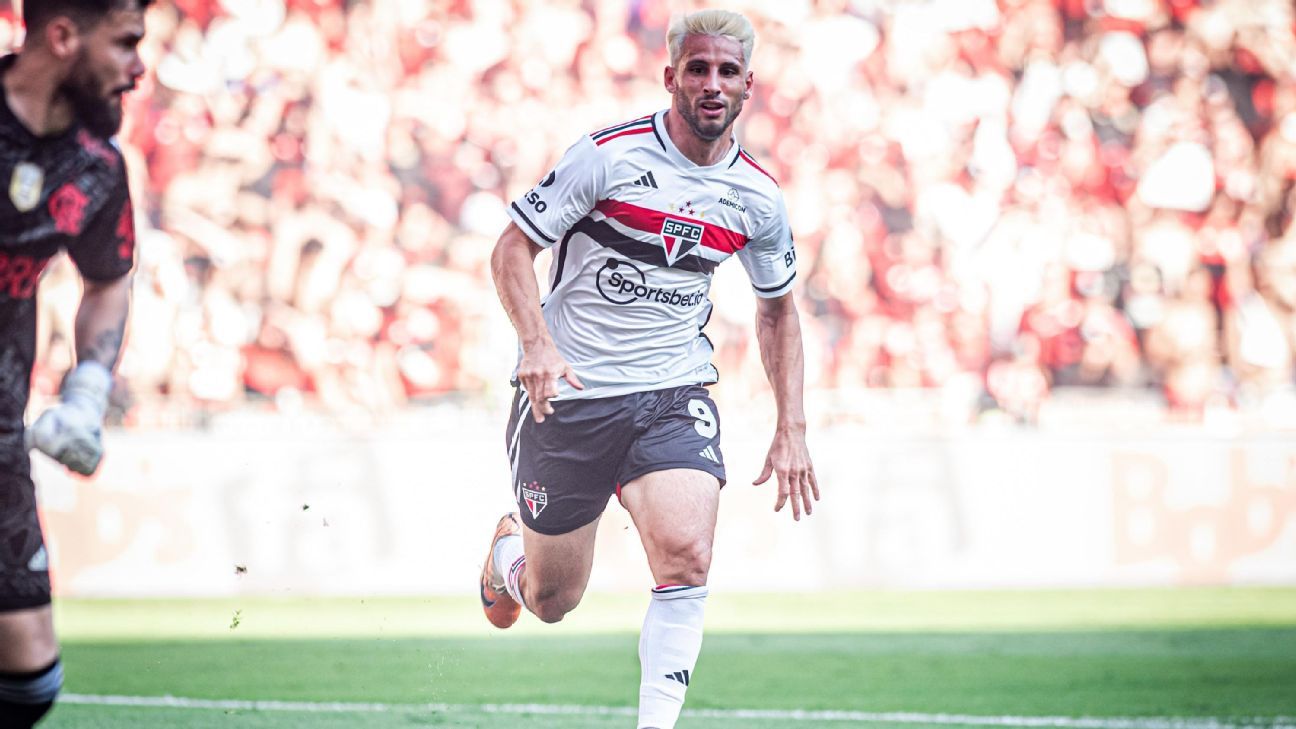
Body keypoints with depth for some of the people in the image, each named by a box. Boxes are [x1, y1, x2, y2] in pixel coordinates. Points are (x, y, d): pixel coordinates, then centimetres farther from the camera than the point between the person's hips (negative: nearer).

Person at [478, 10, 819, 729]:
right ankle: (509, 551, 46)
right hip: (568, 394, -2)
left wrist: (791, 431, 9)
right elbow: (511, 248, -8)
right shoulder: (609, 155, -12)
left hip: (673, 396, 2)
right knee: (553, 602, 9)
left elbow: (777, 310, 16)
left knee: (686, 557, -25)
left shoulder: (758, 197, 0)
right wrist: (538, 343, -24)